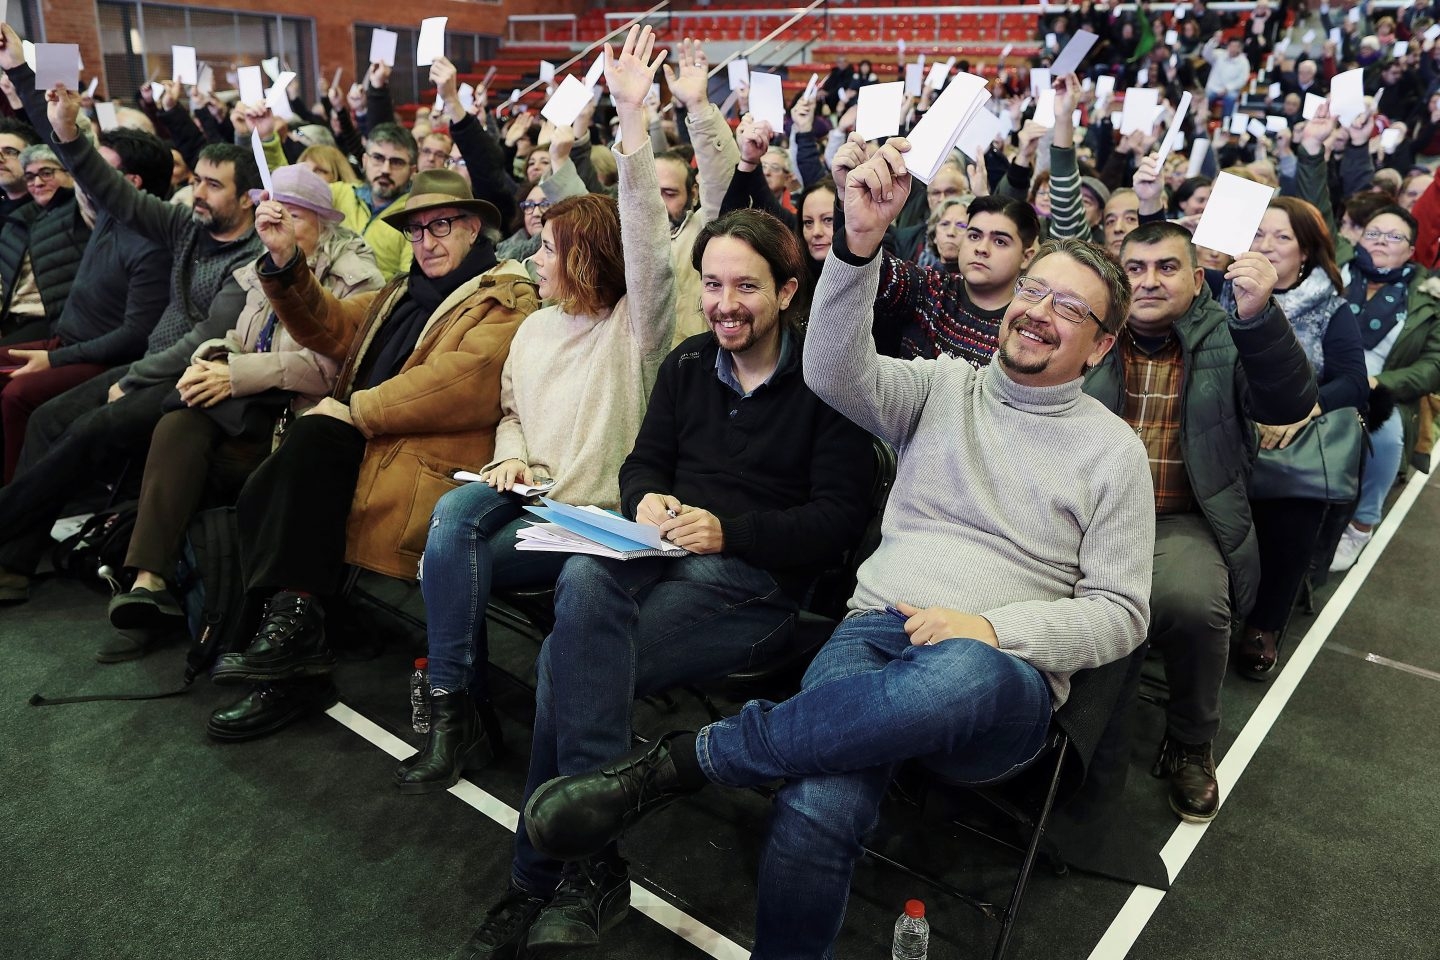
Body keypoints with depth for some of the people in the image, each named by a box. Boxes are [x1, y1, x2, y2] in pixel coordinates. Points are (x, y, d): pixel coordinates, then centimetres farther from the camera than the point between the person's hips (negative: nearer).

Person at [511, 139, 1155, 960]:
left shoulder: (1114, 451, 10)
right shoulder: (943, 387, 14)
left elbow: (1120, 613, 5)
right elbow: (836, 373, -5)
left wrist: (990, 629, -12)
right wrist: (861, 242, -20)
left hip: (1005, 677, 0)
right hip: (880, 627, 1)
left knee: (964, 674, -42)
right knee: (815, 815, -34)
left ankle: (681, 761, -30)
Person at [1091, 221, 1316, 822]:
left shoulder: (1226, 338, 9)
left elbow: (1290, 405, -7)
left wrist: (1259, 316, -21)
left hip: (1179, 523, 0)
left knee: (1192, 601, -31)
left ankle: (1191, 744, 0)